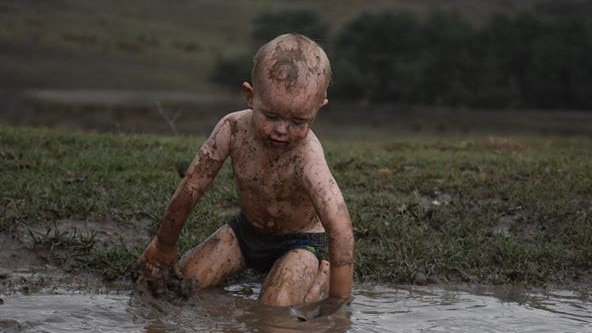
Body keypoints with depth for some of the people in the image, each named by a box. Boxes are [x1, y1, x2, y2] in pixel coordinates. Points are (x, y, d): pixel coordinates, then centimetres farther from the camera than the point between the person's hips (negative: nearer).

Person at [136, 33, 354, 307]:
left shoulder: (307, 158, -37)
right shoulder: (233, 129, -23)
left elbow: (340, 230, -42)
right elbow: (189, 190, -12)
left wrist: (337, 302, -40)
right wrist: (164, 247, -1)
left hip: (299, 241, -4)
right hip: (246, 230, 5)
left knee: (275, 308, -26)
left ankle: (324, 273, 4)